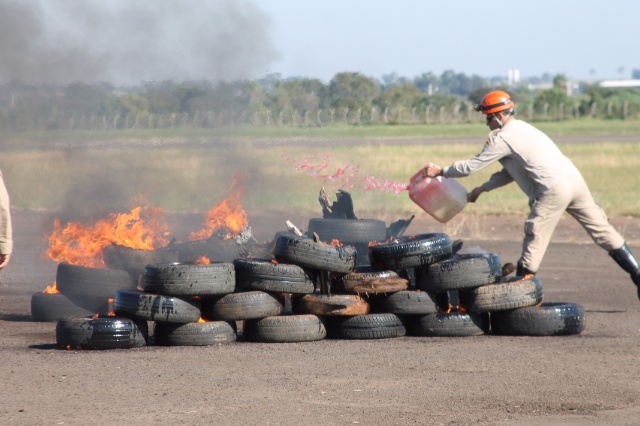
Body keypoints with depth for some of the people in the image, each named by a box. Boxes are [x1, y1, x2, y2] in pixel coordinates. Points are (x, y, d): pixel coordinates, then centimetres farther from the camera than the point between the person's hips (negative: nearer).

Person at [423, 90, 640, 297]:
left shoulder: (502, 138, -3)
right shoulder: (522, 128, 25)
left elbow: (472, 166, 0)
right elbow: (512, 172, 30)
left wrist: (440, 171, 12)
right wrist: (483, 188, 29)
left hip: (554, 189, -9)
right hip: (575, 179, 9)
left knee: (534, 239, -3)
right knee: (602, 231, 10)